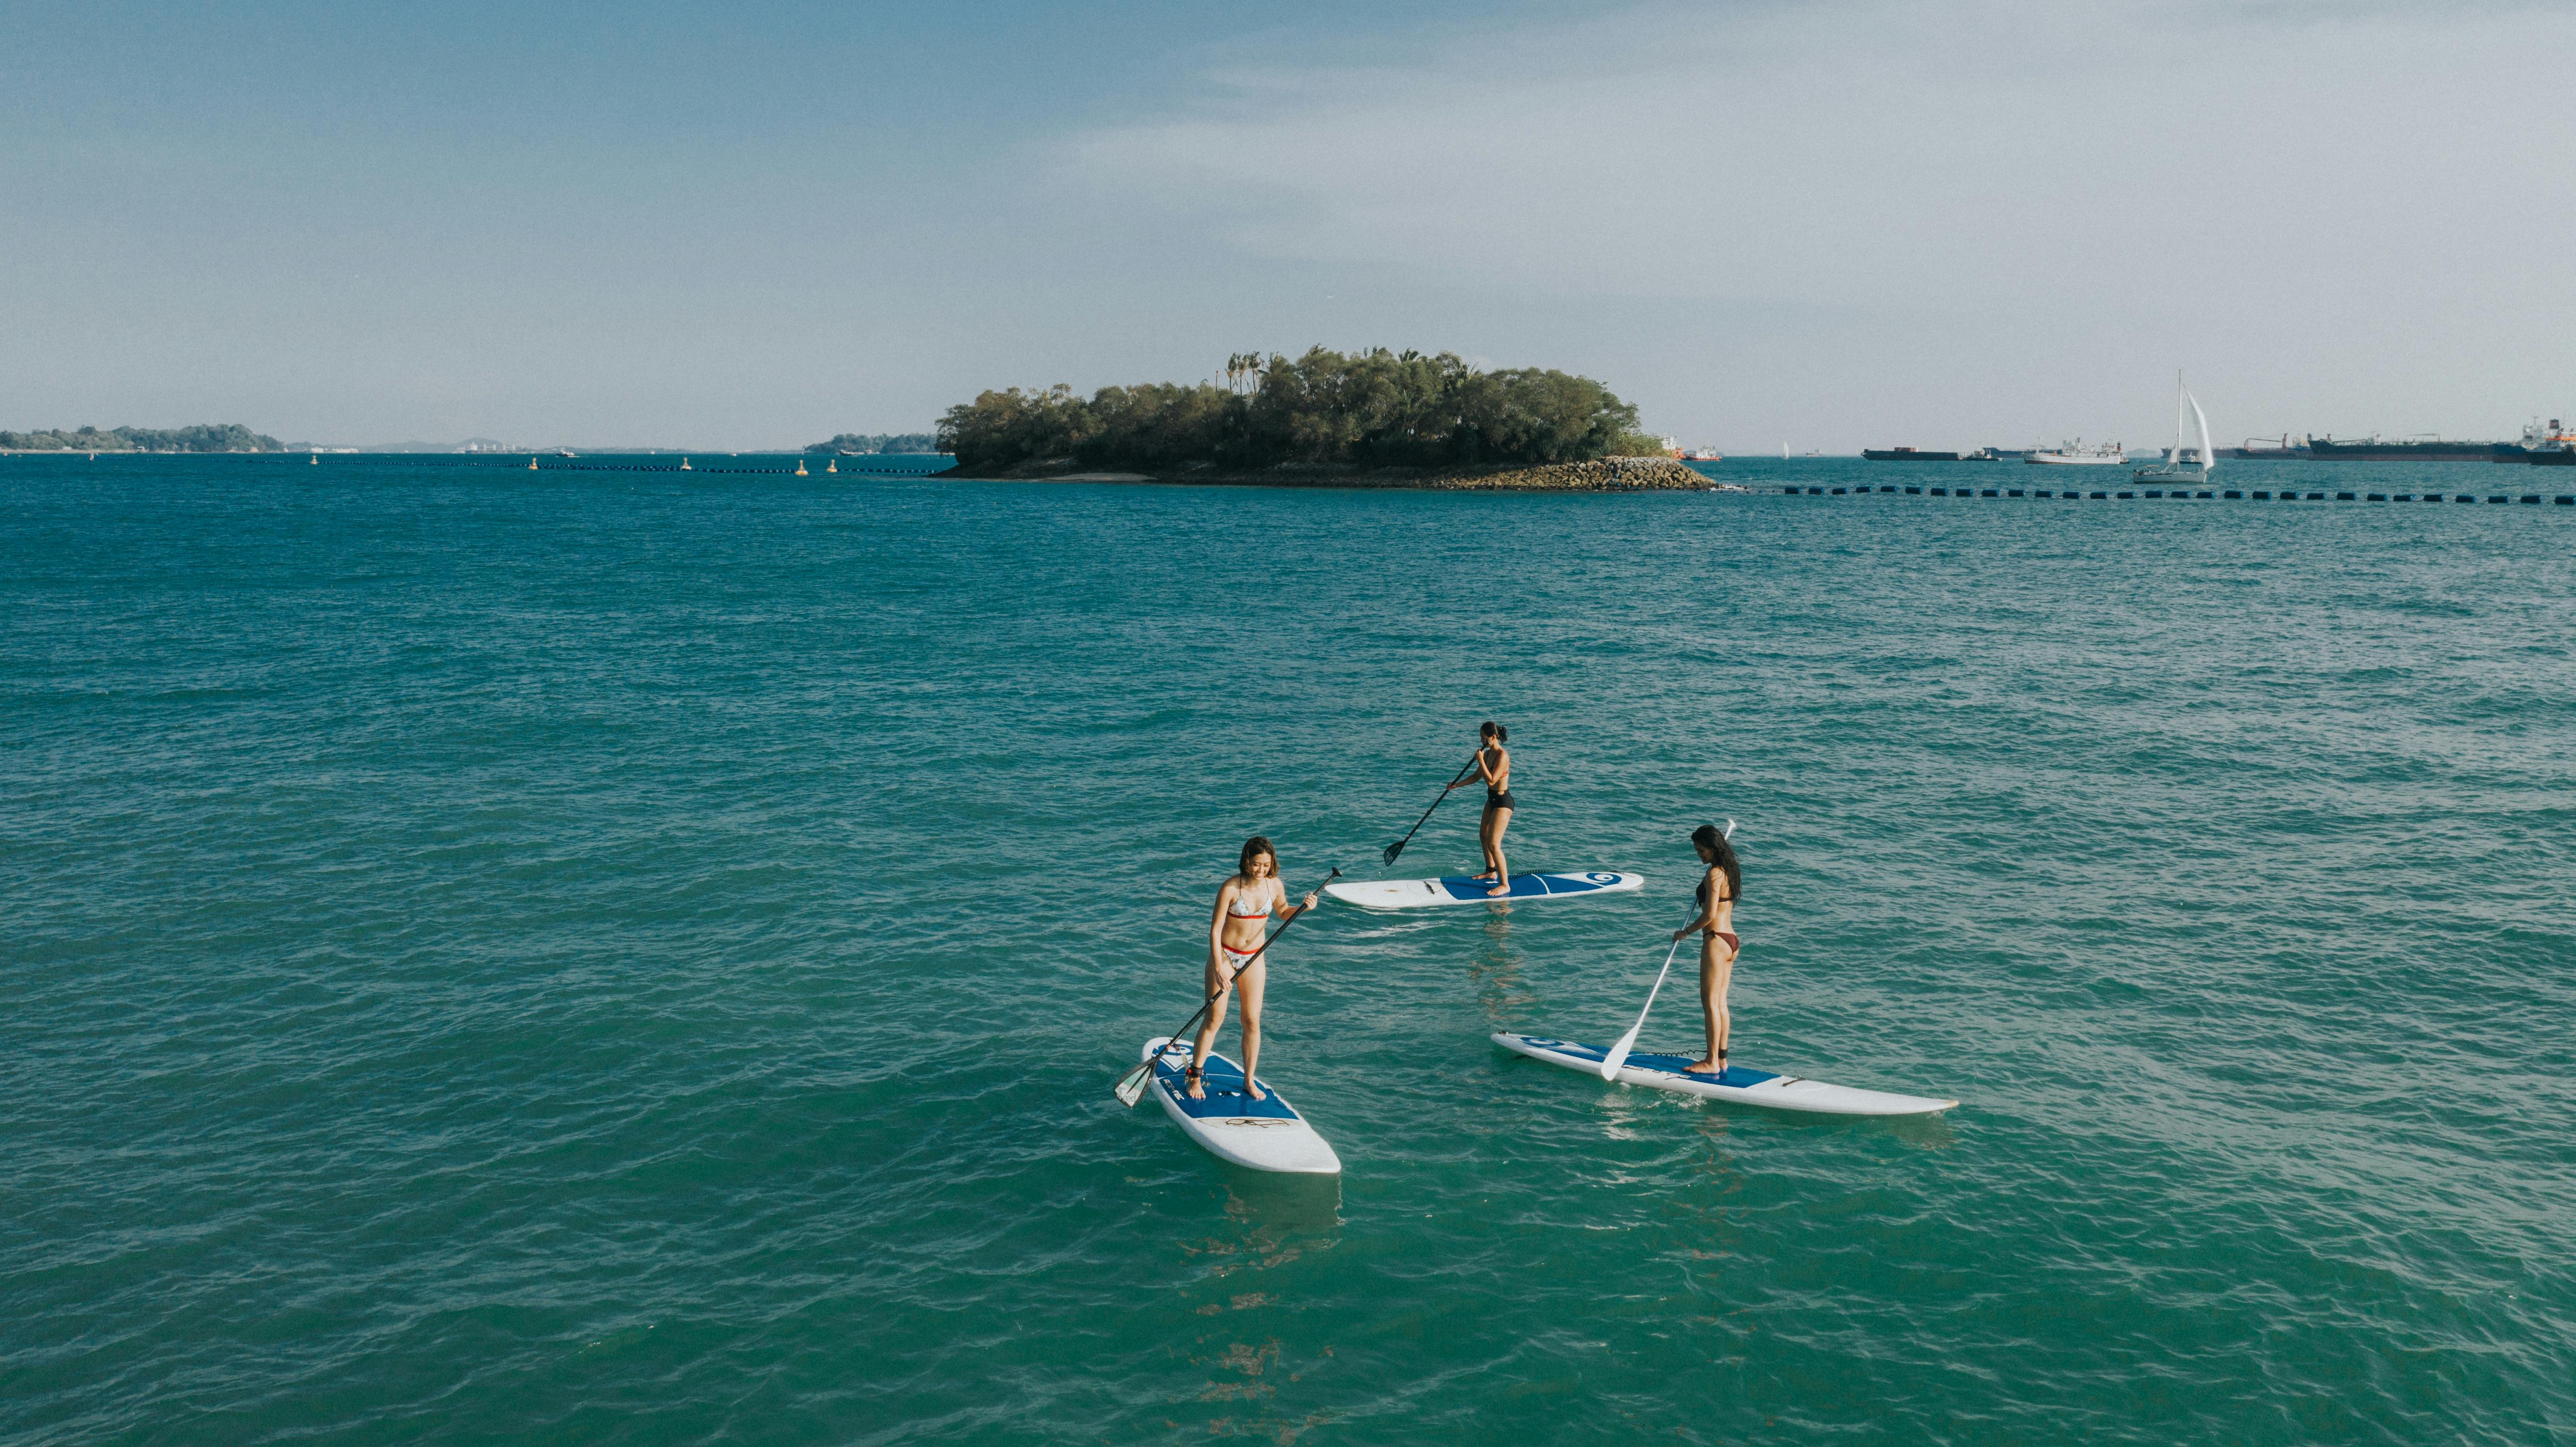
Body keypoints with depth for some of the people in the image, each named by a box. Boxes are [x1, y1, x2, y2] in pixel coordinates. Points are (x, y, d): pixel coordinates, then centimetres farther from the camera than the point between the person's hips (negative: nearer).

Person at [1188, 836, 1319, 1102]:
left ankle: (1249, 1081, 16)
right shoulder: (1231, 888, -20)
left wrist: (1304, 907, -5)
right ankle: (1195, 1077, 12)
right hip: (1225, 955, -4)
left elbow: (1283, 912, 15)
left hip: (1254, 959, 4)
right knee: (1215, 1018, -2)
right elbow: (1215, 929, -16)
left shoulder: (1274, 886, -5)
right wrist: (1218, 968, -21)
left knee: (1252, 1021, 4)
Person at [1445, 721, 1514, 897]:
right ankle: (1491, 872, 44)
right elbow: (1477, 777, 13)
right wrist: (1457, 785, 3)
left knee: (1493, 844, -13)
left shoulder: (1502, 755, -24)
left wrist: (1480, 761, -25)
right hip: (1492, 800, 10)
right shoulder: (1488, 754, 4)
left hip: (1503, 802, -10)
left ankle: (1505, 885, -5)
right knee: (1484, 835, 25)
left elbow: (1491, 780, -29)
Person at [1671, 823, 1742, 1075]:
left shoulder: (1714, 874, -15)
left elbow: (1709, 915, -18)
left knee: (1710, 1002, -4)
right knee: (1721, 1002, 12)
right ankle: (1722, 1059, 15)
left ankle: (1712, 1062, -2)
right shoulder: (1729, 870, 13)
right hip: (1731, 941, 9)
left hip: (1716, 941, -9)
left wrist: (1685, 932, -7)